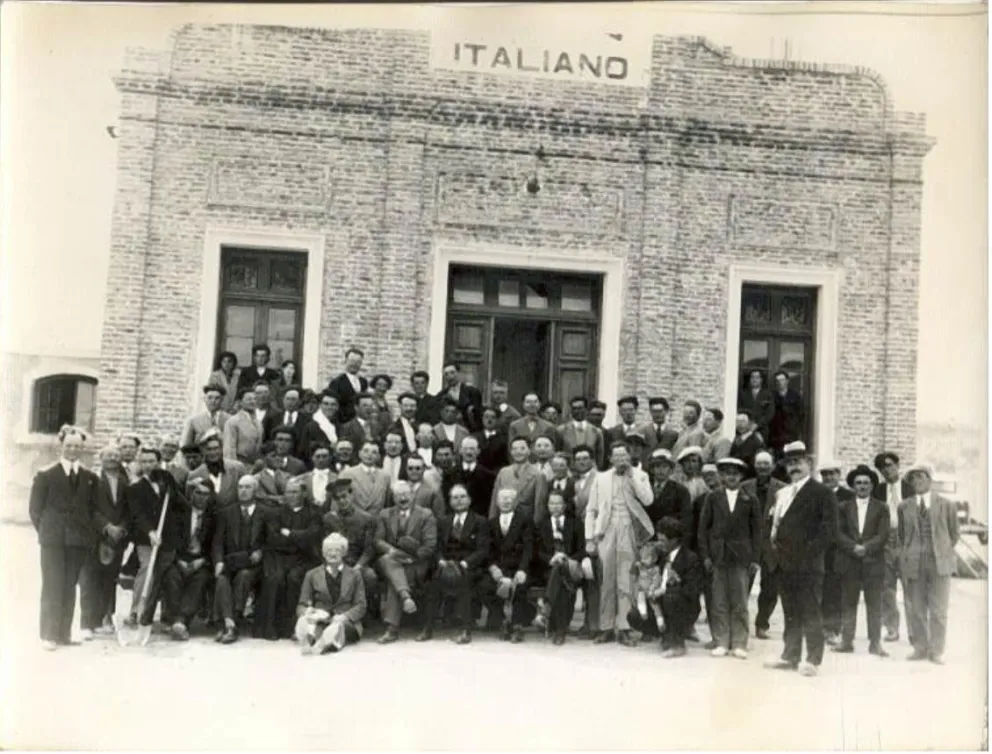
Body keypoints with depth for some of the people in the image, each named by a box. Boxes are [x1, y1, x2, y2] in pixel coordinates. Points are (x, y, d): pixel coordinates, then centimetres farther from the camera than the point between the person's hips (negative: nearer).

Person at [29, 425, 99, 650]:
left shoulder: (90, 478, 8)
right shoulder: (46, 476, 2)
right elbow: (35, 509, 3)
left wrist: (86, 532, 3)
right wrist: (46, 531, 0)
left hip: (79, 540, 2)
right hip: (53, 540, -2)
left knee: (70, 587, 6)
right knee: (52, 587, -4)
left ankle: (64, 633, 13)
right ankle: (48, 635, 2)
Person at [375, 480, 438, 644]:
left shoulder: (426, 515, 5)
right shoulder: (385, 515, 16)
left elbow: (430, 546, -3)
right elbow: (378, 540, 6)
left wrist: (412, 557, -14)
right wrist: (390, 549, -15)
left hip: (416, 564, -3)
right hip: (392, 559, 3)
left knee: (394, 580, -31)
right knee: (387, 560, -34)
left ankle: (392, 628, -31)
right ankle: (405, 596, -50)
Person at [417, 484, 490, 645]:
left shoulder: (480, 522, 8)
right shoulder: (443, 521, 19)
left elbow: (483, 551, -3)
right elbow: (438, 548, 11)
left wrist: (464, 563, -18)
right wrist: (442, 561, -11)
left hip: (470, 568, -3)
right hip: (446, 565, 3)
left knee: (461, 578, -35)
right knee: (436, 577, -30)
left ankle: (466, 630, -36)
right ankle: (428, 629, -28)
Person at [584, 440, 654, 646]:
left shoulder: (640, 476, 9)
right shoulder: (601, 478, 11)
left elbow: (648, 500, -9)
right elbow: (591, 509, 10)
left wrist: (631, 475, -6)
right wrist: (590, 538, 2)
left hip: (628, 531, -1)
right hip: (605, 531, 1)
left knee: (625, 581, -4)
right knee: (606, 581, 2)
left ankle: (623, 627, 1)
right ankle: (606, 627, 9)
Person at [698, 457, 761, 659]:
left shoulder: (750, 501, 6)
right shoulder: (712, 498, 8)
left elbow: (756, 531, 6)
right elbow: (703, 527, 6)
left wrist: (755, 559, -2)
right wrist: (705, 555, -2)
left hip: (741, 557, 0)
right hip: (718, 556, 1)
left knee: (740, 603, 2)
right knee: (719, 603, 2)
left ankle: (739, 644, 8)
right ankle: (721, 643, 9)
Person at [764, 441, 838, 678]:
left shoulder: (822, 493, -4)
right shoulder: (781, 493, 18)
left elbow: (829, 529, -10)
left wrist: (808, 551, -15)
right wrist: (774, 542, 8)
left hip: (808, 564, -6)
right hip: (785, 564, 6)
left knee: (810, 613, -2)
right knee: (790, 613, 11)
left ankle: (813, 660, 5)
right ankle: (790, 656, 18)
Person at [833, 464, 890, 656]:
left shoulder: (881, 508, 7)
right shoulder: (843, 507, 10)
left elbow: (883, 535, -3)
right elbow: (838, 532, 1)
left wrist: (866, 548, -16)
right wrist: (854, 547, -14)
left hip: (873, 563, -1)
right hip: (848, 563, 1)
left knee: (874, 605, 1)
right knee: (848, 604, 5)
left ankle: (875, 643, 6)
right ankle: (846, 641, 9)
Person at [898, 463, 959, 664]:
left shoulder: (946, 505, 4)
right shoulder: (904, 506, 8)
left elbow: (954, 534, 11)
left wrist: (943, 552, 6)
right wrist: (906, 556, 7)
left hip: (939, 564, -1)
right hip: (913, 564, 1)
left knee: (938, 610, 1)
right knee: (916, 609, 6)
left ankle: (936, 652, 11)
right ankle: (920, 648, 18)